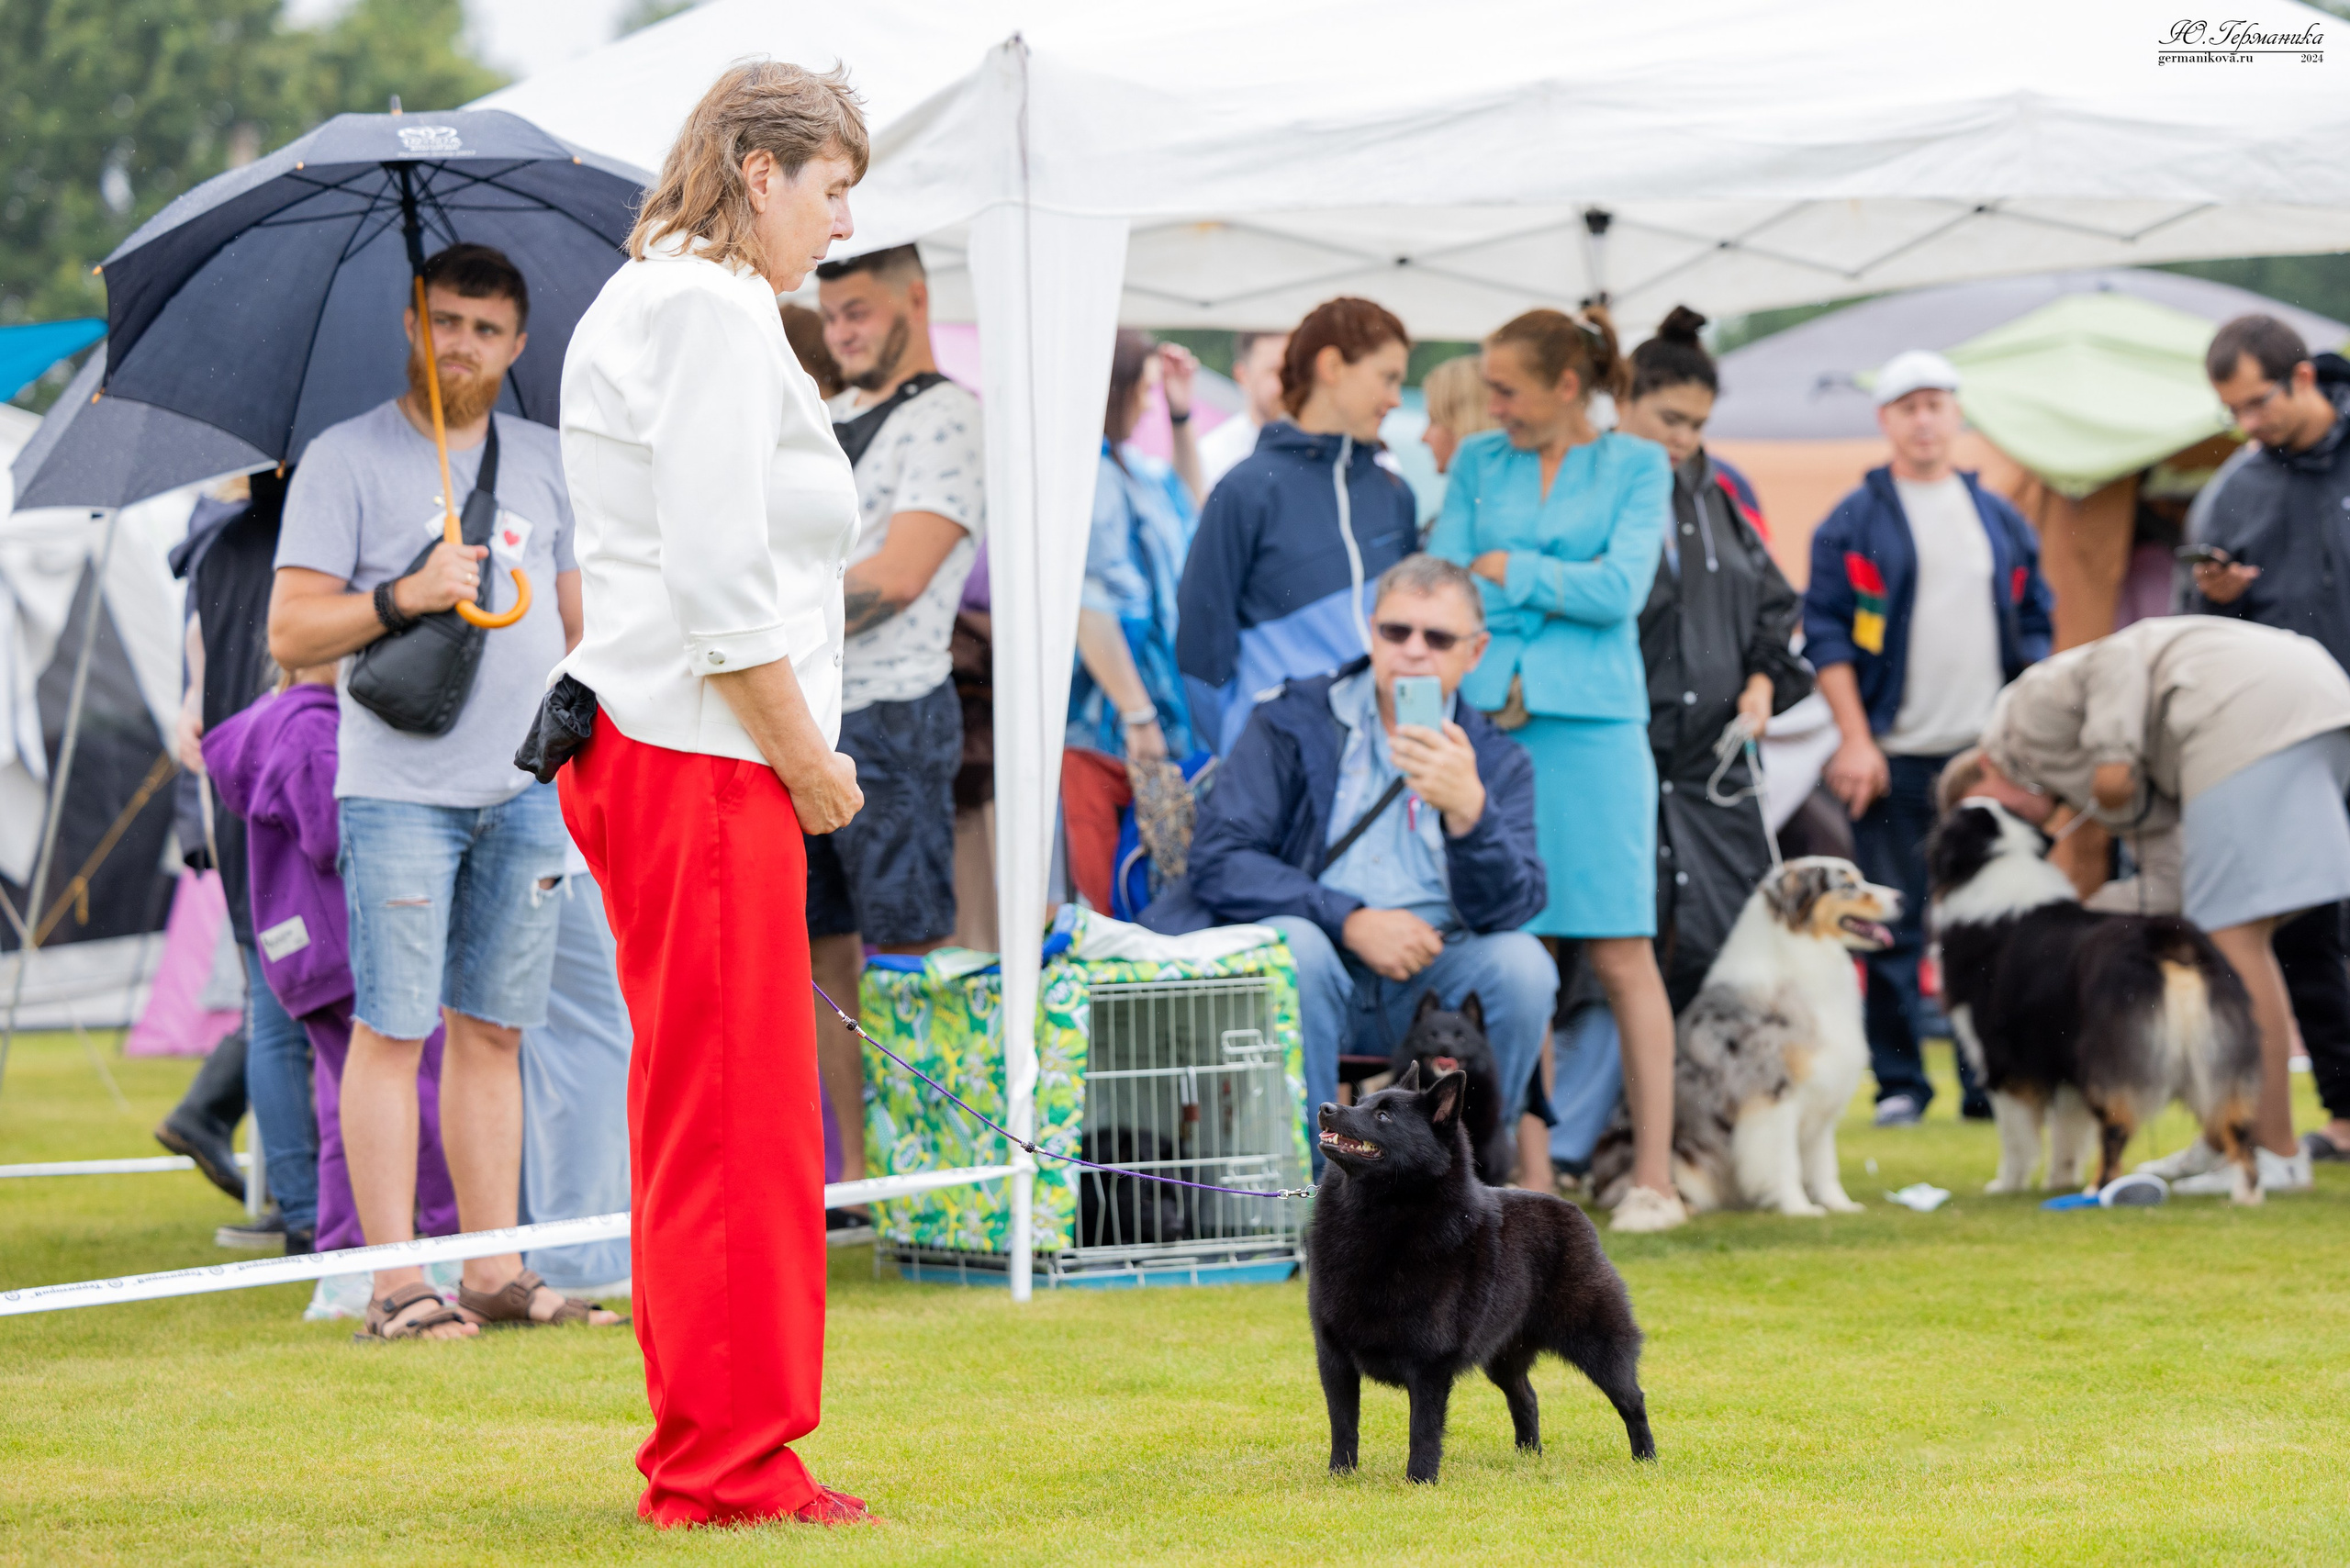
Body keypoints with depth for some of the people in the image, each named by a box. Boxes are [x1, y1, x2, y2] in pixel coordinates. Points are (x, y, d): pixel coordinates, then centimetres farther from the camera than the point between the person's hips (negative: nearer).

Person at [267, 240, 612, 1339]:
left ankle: (496, 1269, 10)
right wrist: (402, 597, -19)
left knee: (492, 1029, 8)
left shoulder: (546, 463, 15)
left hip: (528, 785, 5)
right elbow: (290, 633, -5)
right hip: (400, 785, -5)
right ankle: (396, 1281, -5)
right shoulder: (346, 458, 0)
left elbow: (582, 620, 22)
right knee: (392, 1028, -6)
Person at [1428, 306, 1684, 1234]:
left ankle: (1653, 1175, -1)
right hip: (1486, 722, 3)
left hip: (1591, 725, -3)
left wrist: (1510, 571, -3)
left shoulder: (1636, 466, 6)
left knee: (1619, 955, -4)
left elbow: (1621, 589, -5)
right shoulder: (1477, 463, 15)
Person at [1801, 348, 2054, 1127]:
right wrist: (1855, 739, -9)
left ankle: (1991, 1081, 6)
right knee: (1894, 925, -2)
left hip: (1989, 753, 3)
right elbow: (1825, 633, -1)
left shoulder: (2002, 521, 14)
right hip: (1896, 756, -3)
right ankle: (1898, 1083, 5)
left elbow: (2035, 625, 17)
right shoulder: (1853, 522, 3)